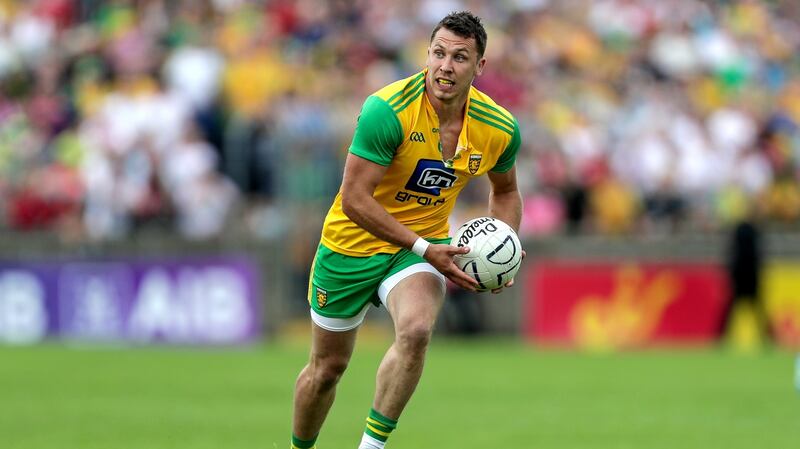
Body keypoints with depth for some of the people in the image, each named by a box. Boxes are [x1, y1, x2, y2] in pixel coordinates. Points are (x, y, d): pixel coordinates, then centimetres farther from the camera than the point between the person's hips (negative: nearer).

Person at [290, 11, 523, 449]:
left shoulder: (500, 129, -11)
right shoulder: (387, 110, -26)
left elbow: (505, 191, 12)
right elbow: (354, 200, -26)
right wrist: (425, 249, -29)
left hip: (424, 245, 2)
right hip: (351, 247, -2)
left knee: (416, 331, -30)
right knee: (327, 367, 10)